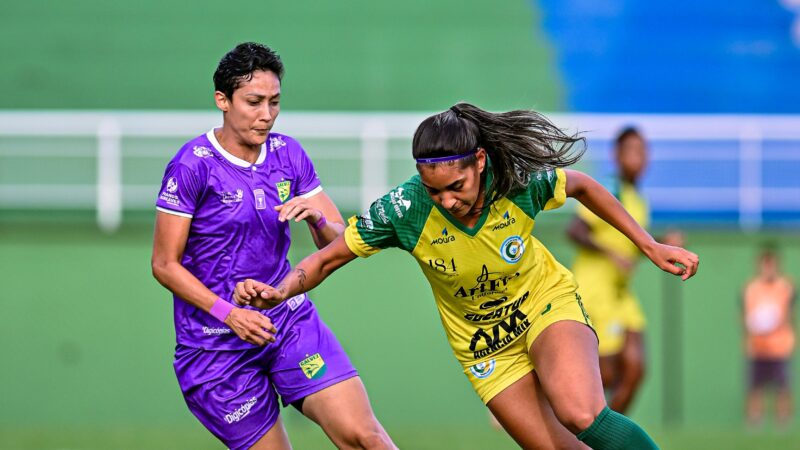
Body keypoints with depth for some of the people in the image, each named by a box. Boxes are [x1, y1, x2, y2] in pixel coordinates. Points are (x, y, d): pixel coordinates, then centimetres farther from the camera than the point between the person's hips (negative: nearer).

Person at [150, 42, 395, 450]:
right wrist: (228, 313, -22)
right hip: (216, 346, -4)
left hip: (290, 321, 4)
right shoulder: (193, 165, -11)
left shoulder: (288, 154, 4)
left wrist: (317, 218, -16)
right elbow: (165, 264, -10)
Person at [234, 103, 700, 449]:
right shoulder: (404, 209, -25)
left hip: (548, 304, -1)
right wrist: (280, 291, -32)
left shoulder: (521, 180, -25)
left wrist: (650, 245, 3)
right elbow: (327, 259, -12)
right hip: (485, 344, 1)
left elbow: (581, 185, -2)